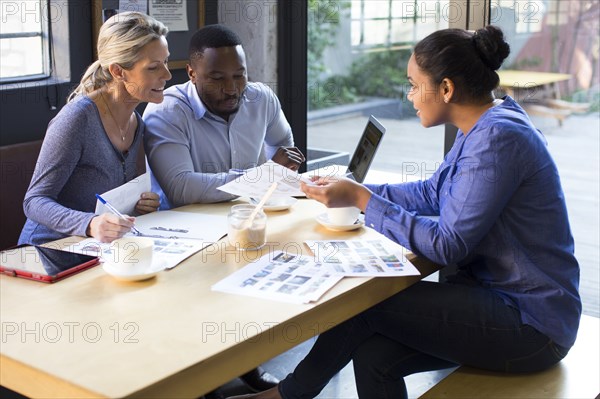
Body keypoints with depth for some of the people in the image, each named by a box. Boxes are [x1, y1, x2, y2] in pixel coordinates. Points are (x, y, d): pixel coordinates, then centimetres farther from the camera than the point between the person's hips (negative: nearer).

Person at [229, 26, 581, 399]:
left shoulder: (498, 138, -23)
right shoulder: (483, 128, 8)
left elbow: (449, 244, -22)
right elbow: (431, 193, 18)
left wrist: (361, 199, -17)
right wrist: (354, 190, 11)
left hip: (531, 323, -9)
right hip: (498, 293, 9)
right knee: (373, 355, -8)